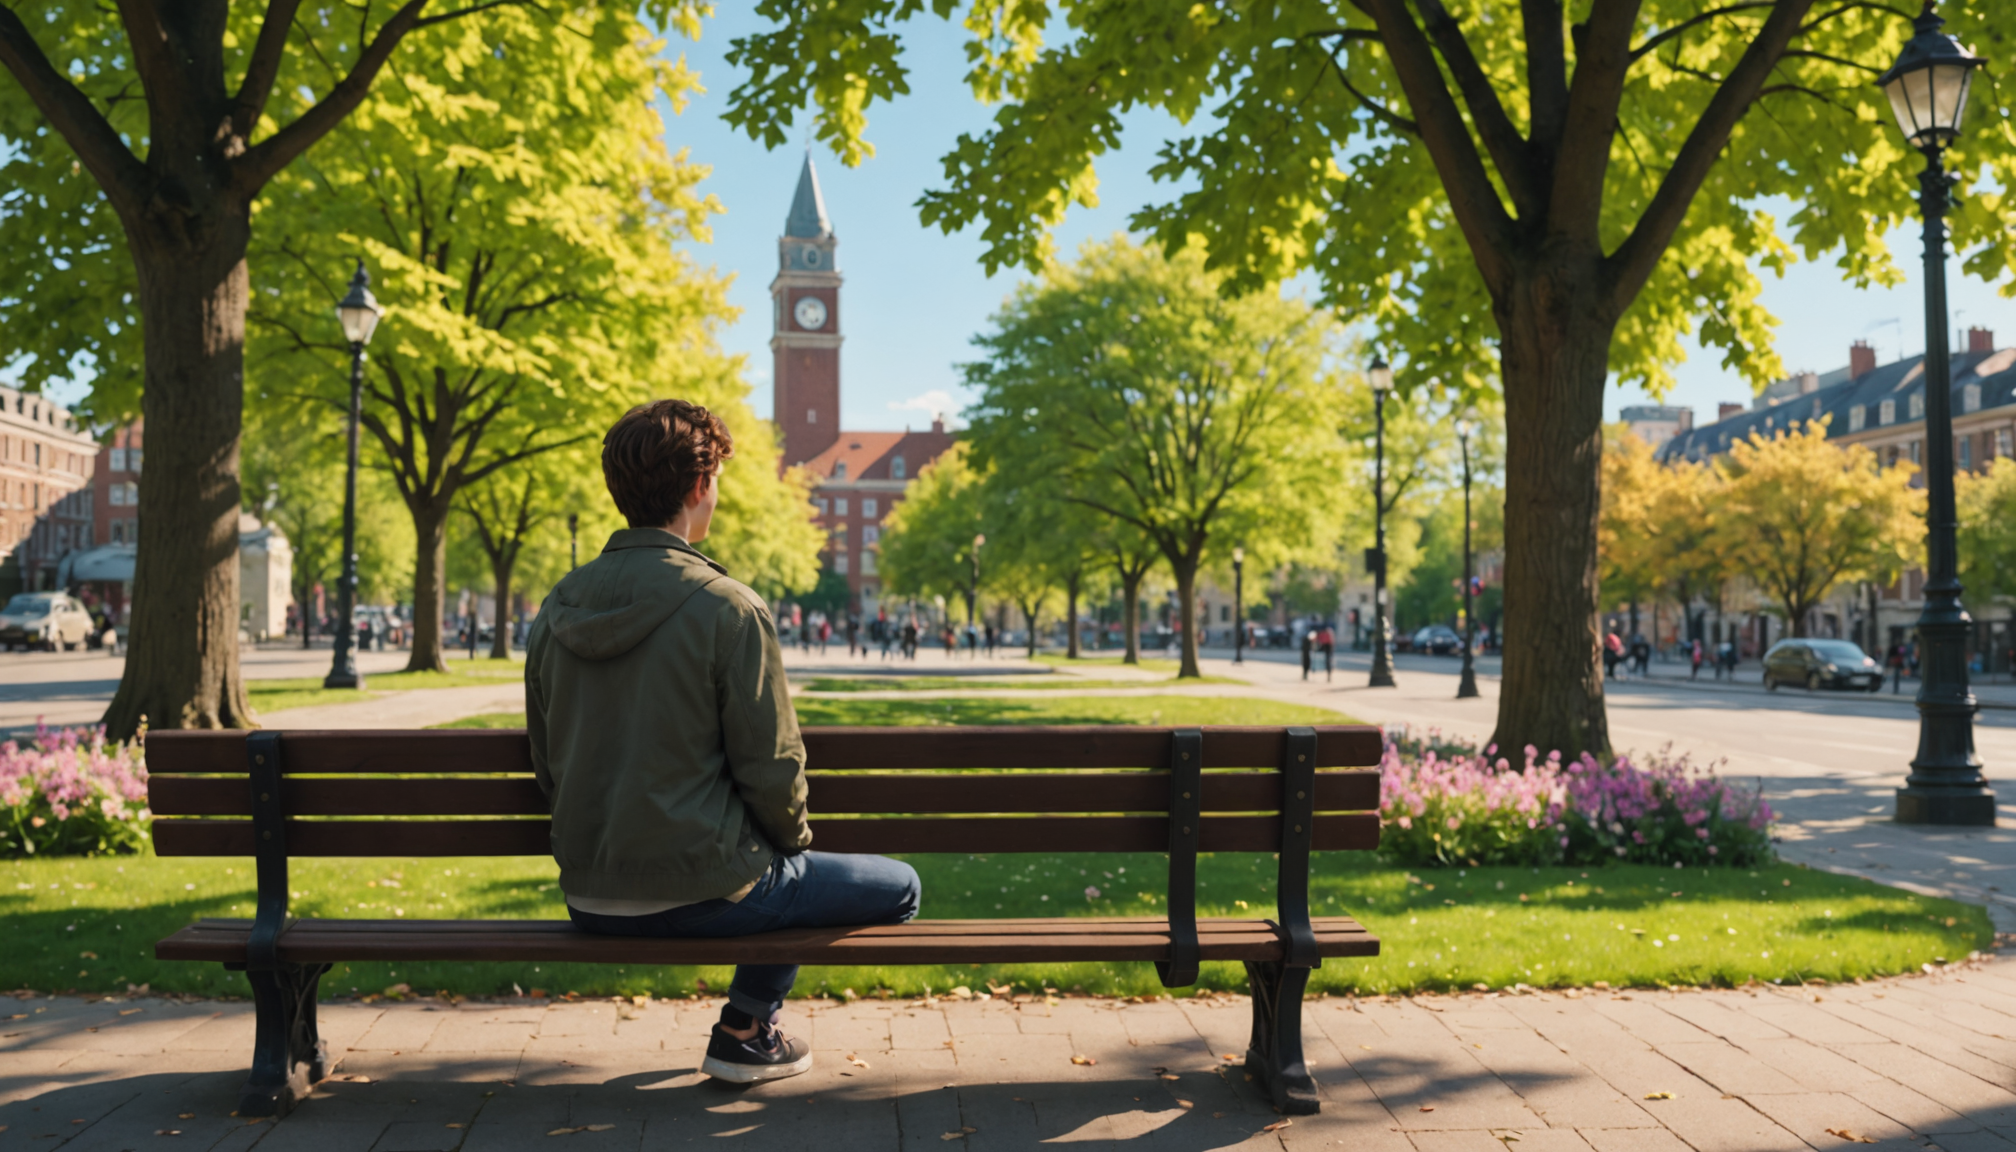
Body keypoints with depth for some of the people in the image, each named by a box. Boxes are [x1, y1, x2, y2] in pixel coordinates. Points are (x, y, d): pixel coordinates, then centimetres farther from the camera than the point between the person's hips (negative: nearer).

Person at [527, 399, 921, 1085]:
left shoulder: (557, 609, 3)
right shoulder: (728, 608, -17)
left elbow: (547, 768, 10)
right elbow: (771, 767, -15)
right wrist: (796, 840, 6)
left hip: (588, 899, 8)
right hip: (696, 893, -8)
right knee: (899, 887, 11)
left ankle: (750, 1026, 34)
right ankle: (746, 1027, 15)